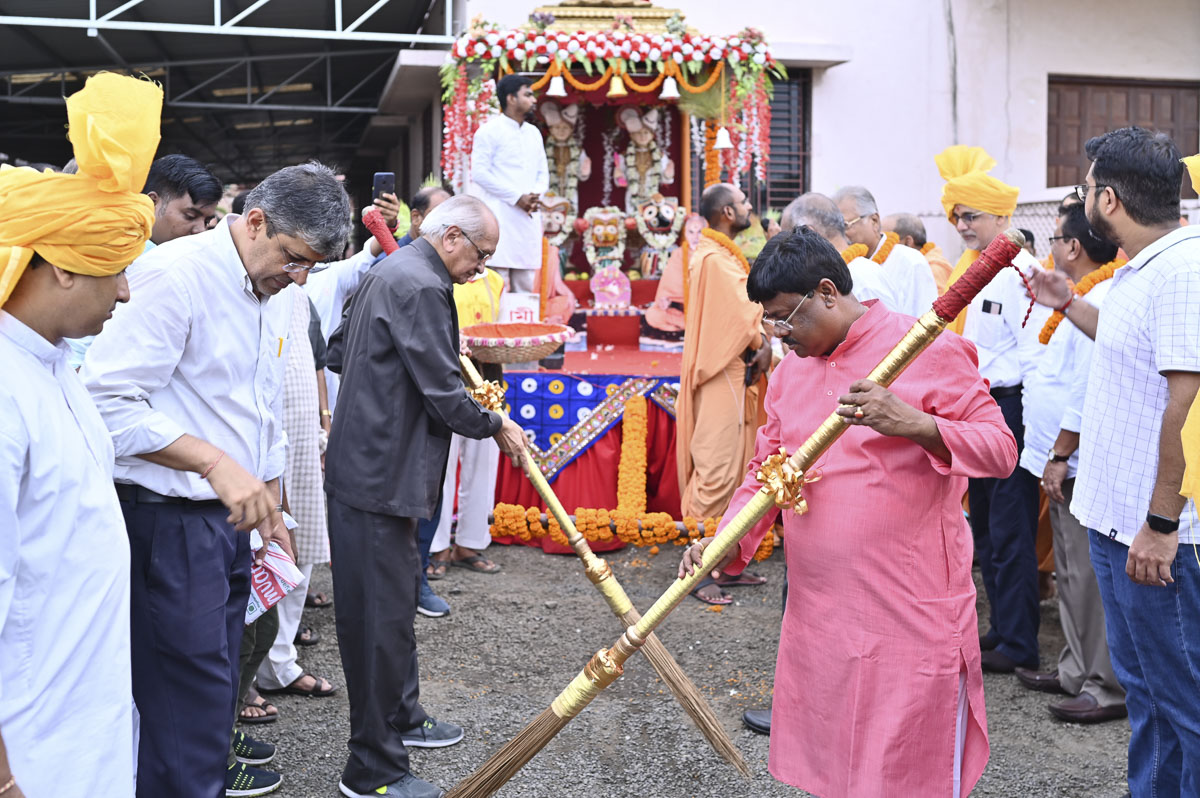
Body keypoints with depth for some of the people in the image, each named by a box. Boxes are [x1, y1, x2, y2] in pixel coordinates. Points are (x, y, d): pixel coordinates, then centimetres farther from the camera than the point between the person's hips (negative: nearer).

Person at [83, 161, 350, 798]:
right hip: (167, 516, -9)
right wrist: (217, 463, -27)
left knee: (221, 660, 18)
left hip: (232, 511, 9)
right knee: (190, 674, -4)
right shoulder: (175, 275, -16)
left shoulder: (272, 295, 13)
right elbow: (109, 399, -24)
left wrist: (272, 514, 23)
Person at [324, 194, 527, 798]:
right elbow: (443, 394, -18)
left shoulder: (387, 272, 15)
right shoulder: (420, 286, -19)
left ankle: (400, 719, 37)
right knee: (380, 616, -4)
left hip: (367, 468, 11)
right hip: (380, 477, -11)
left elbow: (337, 352, 24)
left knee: (392, 603, 22)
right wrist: (495, 427, -3)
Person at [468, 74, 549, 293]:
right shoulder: (489, 131, -3)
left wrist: (535, 196, -3)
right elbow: (479, 173, -10)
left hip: (528, 217, 7)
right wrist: (517, 198, -14)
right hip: (499, 215, -7)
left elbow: (543, 173, 20)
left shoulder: (534, 133, 19)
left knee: (526, 285, 5)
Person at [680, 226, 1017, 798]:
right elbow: (765, 472, 16)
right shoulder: (789, 370, 12)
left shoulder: (928, 351, -8)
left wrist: (914, 423, -27)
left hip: (912, 616, -6)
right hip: (817, 614, 6)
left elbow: (1000, 449, -11)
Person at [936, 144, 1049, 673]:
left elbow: (1034, 352, -21)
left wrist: (981, 380, -18)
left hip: (1009, 411, -10)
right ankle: (1000, 630, 26)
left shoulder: (1020, 272, -15)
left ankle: (1018, 645, 4)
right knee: (985, 529, 15)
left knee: (1010, 534, -4)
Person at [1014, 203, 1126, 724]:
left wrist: (1061, 455, -19)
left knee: (1089, 577, -4)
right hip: (1067, 465, 11)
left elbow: (1088, 392, -22)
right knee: (1072, 573, 17)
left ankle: (1107, 687, 4)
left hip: (1081, 467, -11)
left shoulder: (1098, 305, -18)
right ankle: (1076, 671, 27)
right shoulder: (1085, 300, 15)